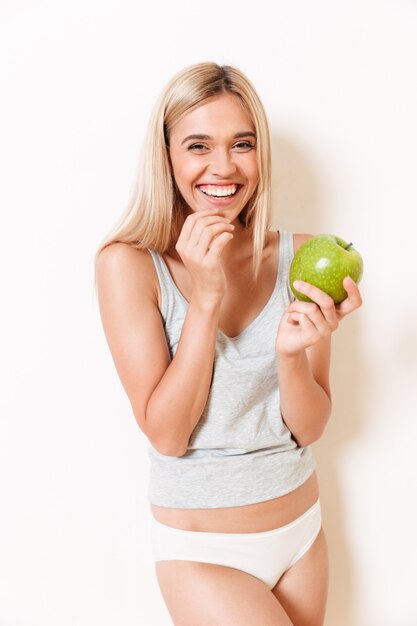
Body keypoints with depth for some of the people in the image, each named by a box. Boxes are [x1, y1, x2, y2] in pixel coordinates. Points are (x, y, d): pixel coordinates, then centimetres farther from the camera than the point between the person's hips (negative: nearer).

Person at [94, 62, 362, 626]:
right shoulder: (129, 262, -15)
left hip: (303, 532, 4)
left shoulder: (300, 258, -7)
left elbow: (310, 428, -6)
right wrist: (205, 299, -26)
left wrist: (291, 354, -26)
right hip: (203, 551, -3)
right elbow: (167, 435, -18)